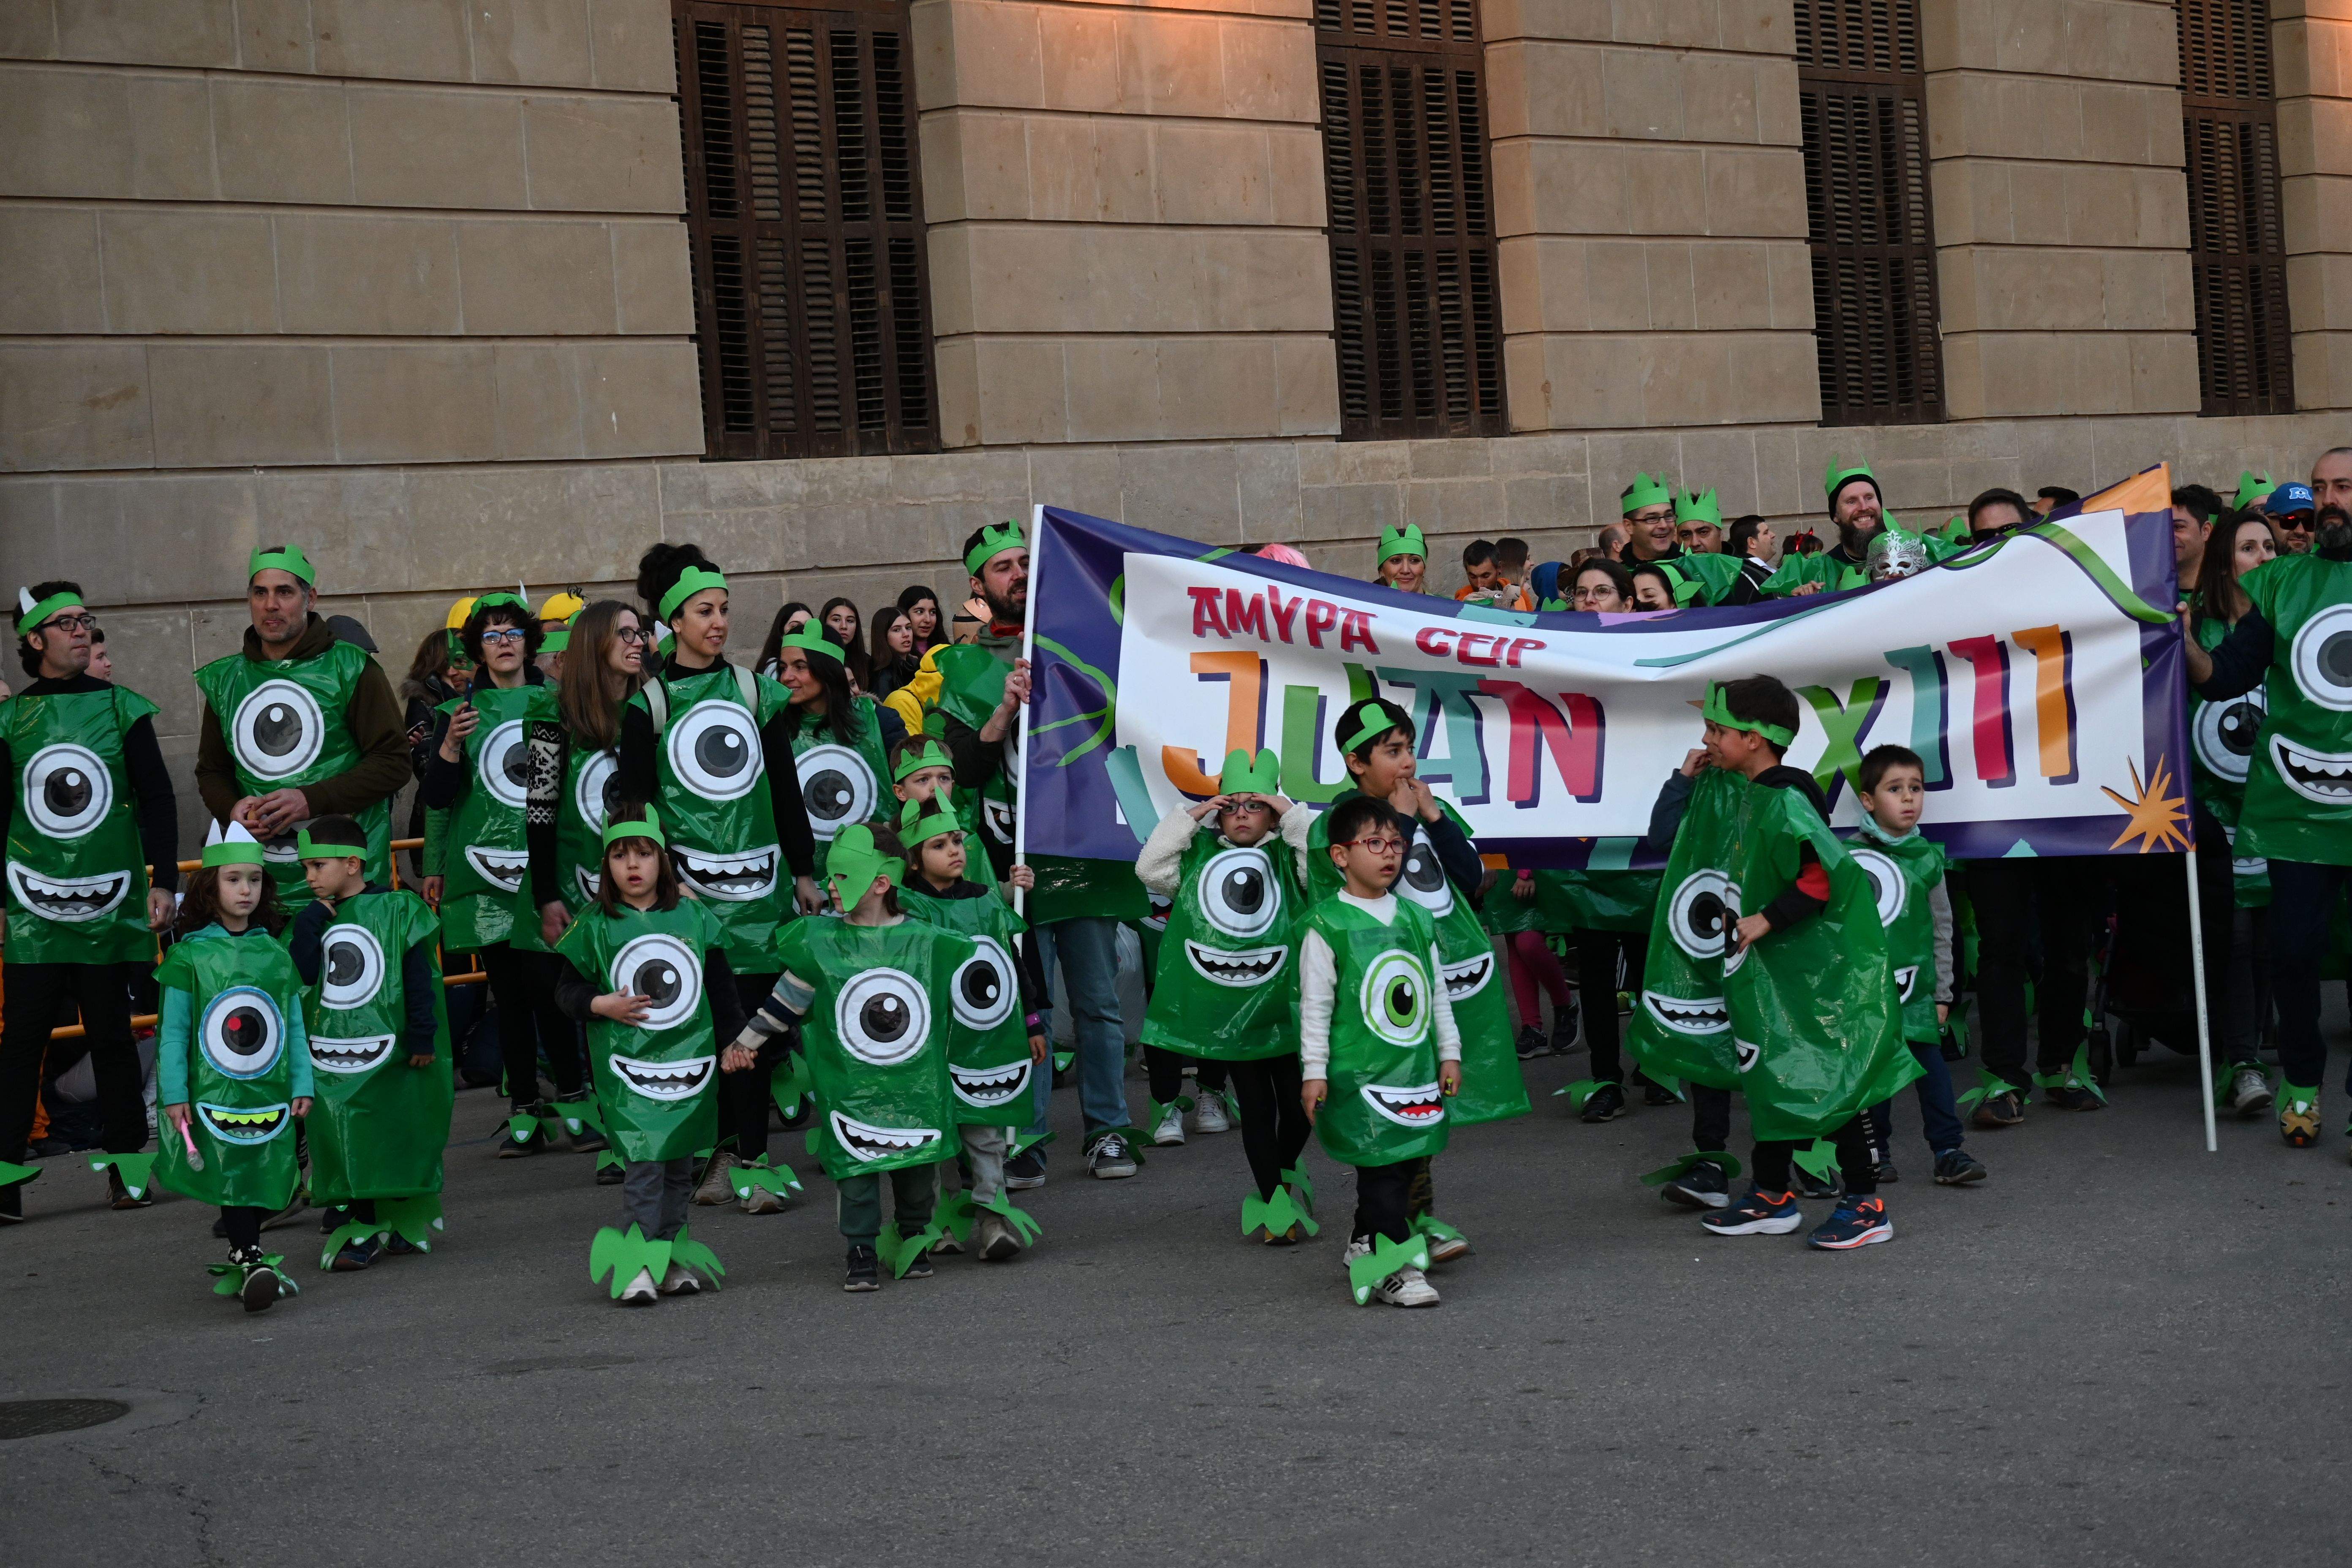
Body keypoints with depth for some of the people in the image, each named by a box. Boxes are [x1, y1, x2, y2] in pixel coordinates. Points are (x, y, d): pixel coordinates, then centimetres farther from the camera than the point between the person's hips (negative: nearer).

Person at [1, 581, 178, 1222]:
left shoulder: (121, 707, 3)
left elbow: (158, 799, 5)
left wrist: (164, 880, -1)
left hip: (110, 901, -1)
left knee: (110, 1032, 4)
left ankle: (128, 1162, 15)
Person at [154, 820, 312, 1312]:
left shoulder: (276, 955, 8)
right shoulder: (189, 956, -2)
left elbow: (295, 1027, 11)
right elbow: (172, 1030, -2)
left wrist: (302, 1085, 7)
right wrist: (173, 1094, -6)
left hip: (269, 1094, 3)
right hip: (213, 1092, -3)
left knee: (265, 1175, 6)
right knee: (230, 1175, -8)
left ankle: (242, 1260, 21)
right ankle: (252, 1261, -10)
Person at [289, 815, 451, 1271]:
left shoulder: (397, 909, -4)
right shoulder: (313, 919, 9)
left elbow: (420, 980, -4)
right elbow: (300, 974, -6)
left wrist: (423, 1037, -6)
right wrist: (311, 922, -10)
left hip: (386, 1050, -4)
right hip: (327, 1054, 4)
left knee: (389, 1138, 2)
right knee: (341, 1146, 3)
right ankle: (358, 1225, 9)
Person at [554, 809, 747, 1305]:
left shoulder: (694, 917, 6)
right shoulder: (595, 927, -1)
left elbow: (720, 986, 14)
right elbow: (567, 991, 3)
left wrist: (734, 1041, 14)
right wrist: (601, 1006, -15)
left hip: (689, 1058, 3)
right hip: (627, 1061, -3)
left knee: (680, 1164, 9)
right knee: (642, 1163, -12)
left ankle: (670, 1258, 19)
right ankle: (636, 1266, -9)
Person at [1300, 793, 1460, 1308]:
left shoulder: (1416, 920, 11)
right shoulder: (1327, 925, -6)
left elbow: (1437, 993, 18)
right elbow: (1315, 1004, -6)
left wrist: (1449, 1053, 15)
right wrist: (1314, 1070, -8)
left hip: (1416, 1068, 6)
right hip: (1359, 1073, -6)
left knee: (1408, 1162, 10)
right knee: (1382, 1166, -9)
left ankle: (1364, 1248, 28)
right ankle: (1399, 1269, -6)